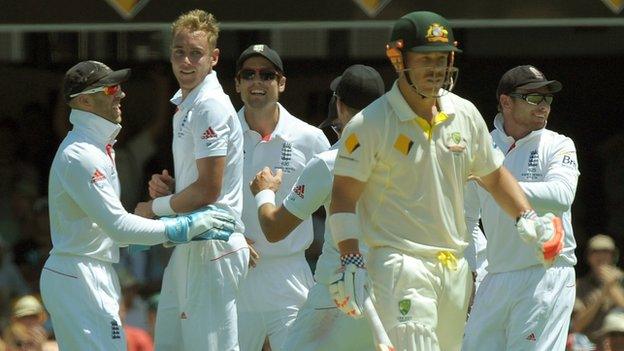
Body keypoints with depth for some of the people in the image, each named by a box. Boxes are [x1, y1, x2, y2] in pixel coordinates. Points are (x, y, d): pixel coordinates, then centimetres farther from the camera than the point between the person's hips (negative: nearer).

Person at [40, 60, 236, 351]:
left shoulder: (98, 149, 16)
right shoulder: (79, 155, -18)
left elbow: (110, 228, 17)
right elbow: (118, 226, -22)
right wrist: (183, 227, -17)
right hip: (79, 280, -11)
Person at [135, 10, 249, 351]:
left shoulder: (212, 108, -15)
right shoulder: (184, 105, 17)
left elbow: (208, 190, -19)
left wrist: (154, 207, -5)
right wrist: (169, 186, 5)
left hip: (212, 250, -10)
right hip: (188, 247, 10)